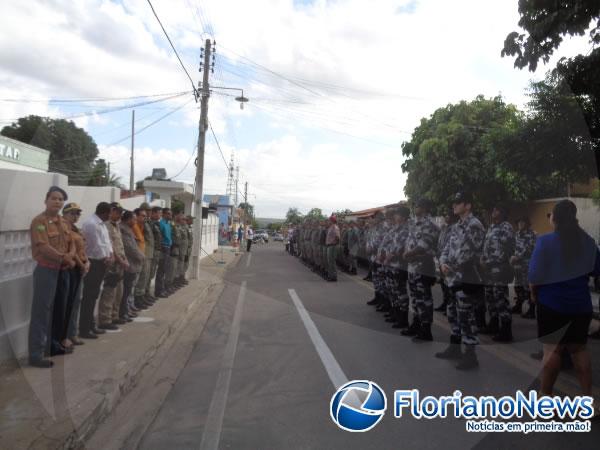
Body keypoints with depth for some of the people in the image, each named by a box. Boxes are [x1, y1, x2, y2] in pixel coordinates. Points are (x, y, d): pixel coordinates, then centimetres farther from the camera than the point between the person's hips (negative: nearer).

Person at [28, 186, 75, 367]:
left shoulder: (64, 222, 13)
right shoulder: (39, 221, -12)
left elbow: (71, 243, 12)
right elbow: (43, 247, -21)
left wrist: (70, 257, -9)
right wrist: (65, 258, -15)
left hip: (63, 271, 8)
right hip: (46, 271, -8)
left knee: (59, 310, 16)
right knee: (41, 312, -4)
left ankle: (54, 344, 30)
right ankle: (36, 354, 2)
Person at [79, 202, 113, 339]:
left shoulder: (101, 223, 14)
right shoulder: (91, 223, -18)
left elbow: (107, 241, 15)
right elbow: (96, 246, -19)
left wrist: (111, 255, -2)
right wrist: (106, 259, -6)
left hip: (100, 263, 10)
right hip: (92, 264, -10)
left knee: (93, 296, 15)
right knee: (88, 297, -5)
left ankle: (90, 325, 24)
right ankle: (84, 329, 2)